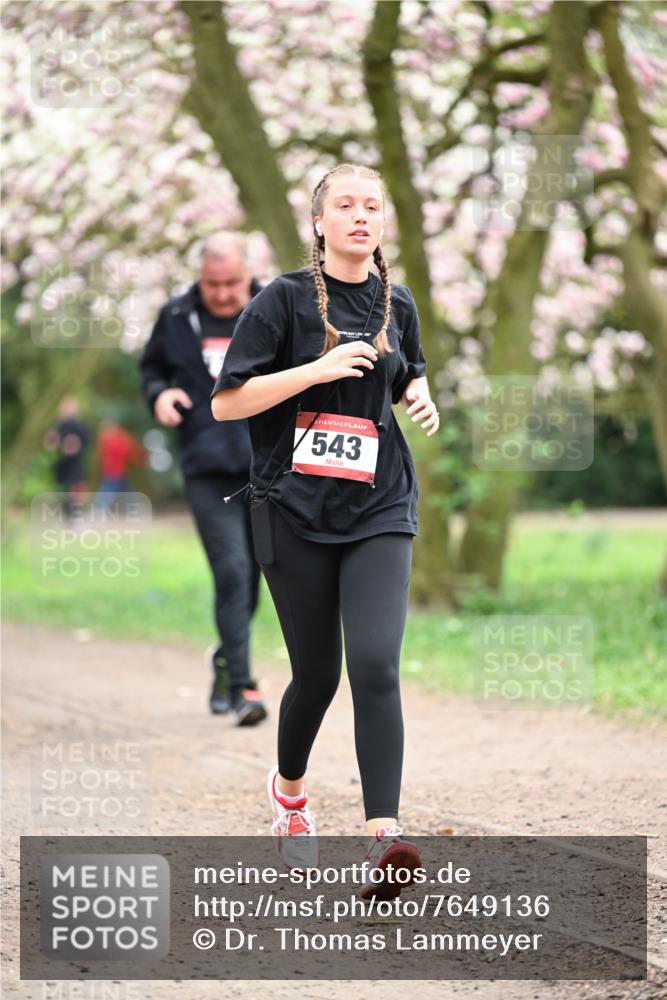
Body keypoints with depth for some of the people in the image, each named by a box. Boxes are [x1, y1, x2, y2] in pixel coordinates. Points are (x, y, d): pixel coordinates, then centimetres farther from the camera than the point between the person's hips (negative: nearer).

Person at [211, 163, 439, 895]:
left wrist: (422, 397, 4)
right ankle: (288, 788, 38)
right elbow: (225, 402, -9)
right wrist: (317, 369, -18)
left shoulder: (396, 304, 8)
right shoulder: (285, 299, -5)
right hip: (295, 510, -2)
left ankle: (383, 836, -21)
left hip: (378, 510, 2)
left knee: (375, 665, -15)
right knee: (317, 673, 7)